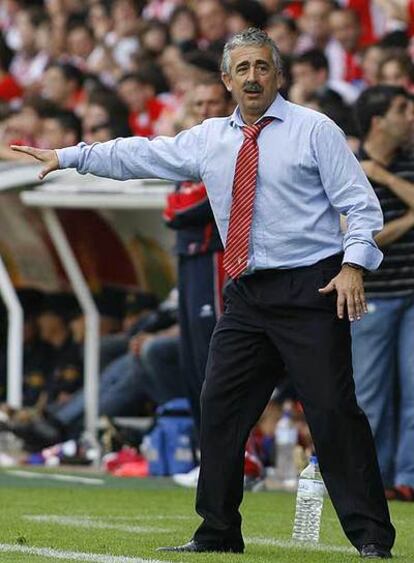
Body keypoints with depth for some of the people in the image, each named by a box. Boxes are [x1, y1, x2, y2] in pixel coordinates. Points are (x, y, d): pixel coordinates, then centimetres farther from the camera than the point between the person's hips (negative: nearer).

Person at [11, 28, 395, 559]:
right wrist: (69, 156, 17)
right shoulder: (208, 140, 13)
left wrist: (354, 263, -16)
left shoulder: (314, 130, -1)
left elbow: (360, 204, -3)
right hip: (246, 294, 6)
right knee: (220, 407, 5)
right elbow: (141, 156, 19)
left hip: (309, 291, -6)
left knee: (334, 411, -9)